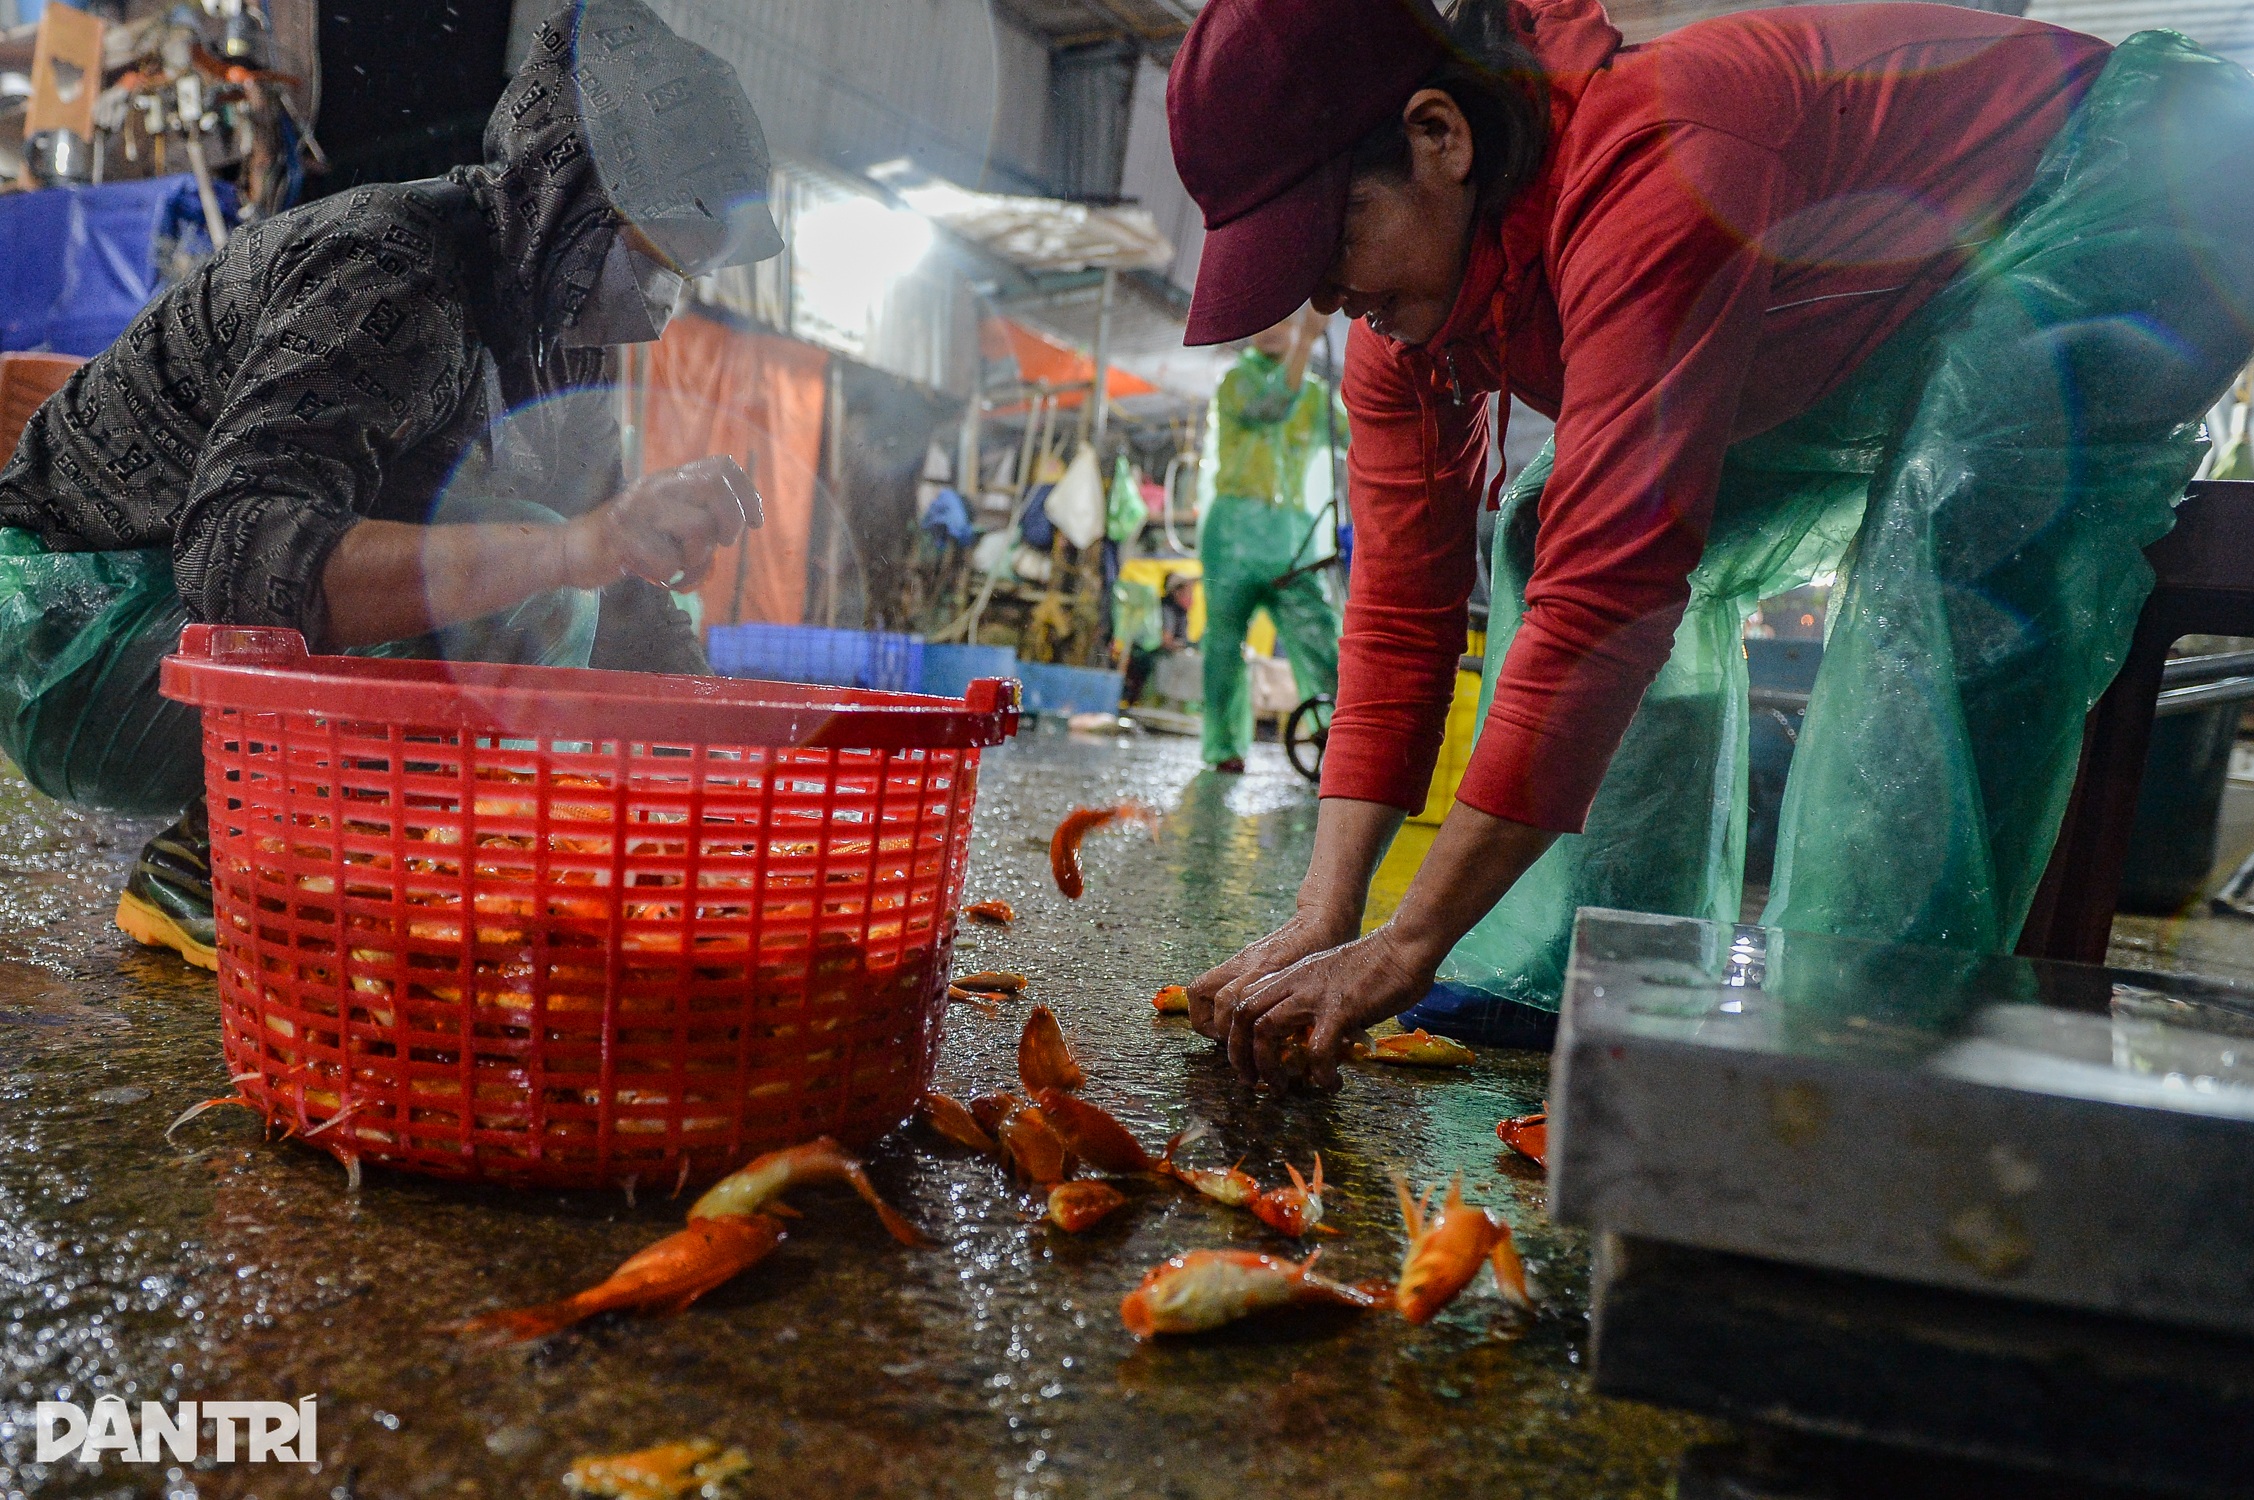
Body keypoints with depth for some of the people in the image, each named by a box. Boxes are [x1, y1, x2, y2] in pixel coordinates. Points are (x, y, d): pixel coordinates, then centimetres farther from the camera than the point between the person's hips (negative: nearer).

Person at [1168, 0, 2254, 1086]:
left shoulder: (1648, 168, -38)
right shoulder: (1403, 317, -12)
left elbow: (1604, 594, -42)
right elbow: (1400, 612, -12)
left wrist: (1407, 948, -38)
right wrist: (1322, 921, -19)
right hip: (1885, 330, 7)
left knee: (1940, 551, -36)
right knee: (1551, 526, -4)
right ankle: (1570, 991, -2)